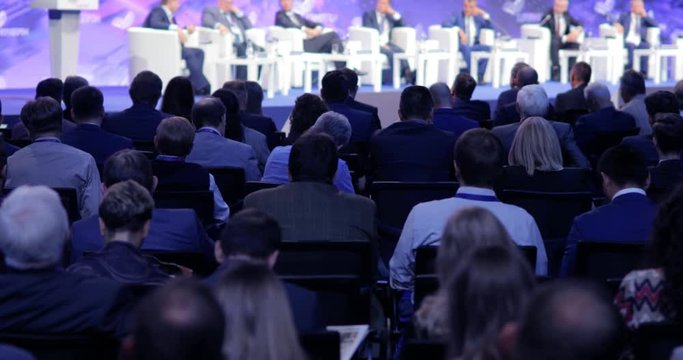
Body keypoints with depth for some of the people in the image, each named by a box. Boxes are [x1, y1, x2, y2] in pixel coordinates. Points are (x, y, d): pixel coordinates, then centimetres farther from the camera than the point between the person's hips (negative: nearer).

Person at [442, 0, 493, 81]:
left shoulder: (478, 18, 18)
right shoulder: (458, 16, 8)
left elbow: (491, 27, 12)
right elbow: (445, 24, -9)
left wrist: (485, 15, 0)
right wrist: (459, 31, -21)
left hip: (473, 46, 3)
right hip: (460, 45, -3)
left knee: (488, 48, -26)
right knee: (465, 47, -38)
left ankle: (479, 75, -27)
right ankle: (472, 75, -39)